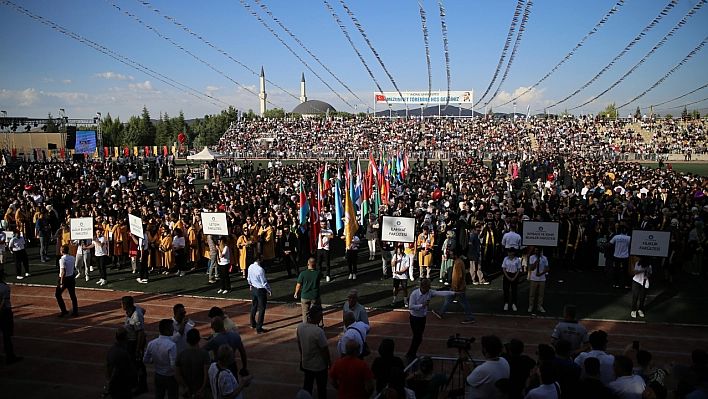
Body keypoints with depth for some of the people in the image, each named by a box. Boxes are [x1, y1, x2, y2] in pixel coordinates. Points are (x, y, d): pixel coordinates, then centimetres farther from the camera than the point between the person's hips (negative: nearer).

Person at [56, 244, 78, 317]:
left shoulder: (63, 259, -17)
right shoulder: (72, 258, 1)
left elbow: (63, 272, -21)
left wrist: (61, 283, -18)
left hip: (64, 279, -6)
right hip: (71, 278, 6)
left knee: (57, 294, 12)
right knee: (73, 295, 12)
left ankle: (64, 311, 8)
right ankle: (75, 311, 14)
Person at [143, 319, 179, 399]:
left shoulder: (151, 343, -10)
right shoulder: (171, 345, -29)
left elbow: (145, 360, 4)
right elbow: (174, 366, -29)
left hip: (158, 376, 6)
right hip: (170, 377, -5)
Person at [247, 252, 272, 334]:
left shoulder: (250, 267, -5)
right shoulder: (260, 269, -28)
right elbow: (264, 282, -21)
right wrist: (269, 290, -7)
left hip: (253, 289, 8)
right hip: (261, 290, -8)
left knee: (253, 306, 23)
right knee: (261, 309, 3)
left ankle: (253, 324, 40)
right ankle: (258, 328, 8)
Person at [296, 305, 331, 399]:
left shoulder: (300, 326, -10)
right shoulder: (318, 331, -32)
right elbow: (325, 349, -21)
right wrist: (329, 362, -5)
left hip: (305, 363, 6)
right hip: (319, 365, -6)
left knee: (307, 384, 23)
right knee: (321, 387, 13)